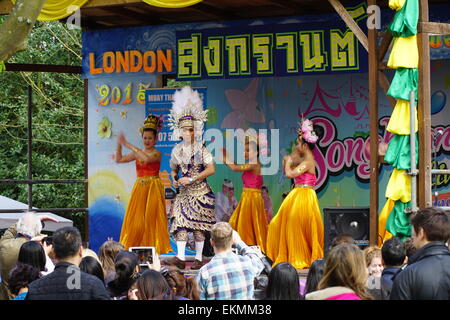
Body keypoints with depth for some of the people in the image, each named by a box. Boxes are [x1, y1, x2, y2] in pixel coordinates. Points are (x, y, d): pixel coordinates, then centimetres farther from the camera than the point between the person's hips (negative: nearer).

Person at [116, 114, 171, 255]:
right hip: (139, 189, 6)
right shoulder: (138, 153, 11)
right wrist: (119, 145, -5)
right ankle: (135, 248, 7)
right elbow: (119, 159, 10)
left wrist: (129, 145, -25)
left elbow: (147, 158, -28)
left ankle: (153, 247, -2)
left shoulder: (156, 153, -7)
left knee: (151, 219, -5)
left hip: (153, 188, -6)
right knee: (136, 220, 3)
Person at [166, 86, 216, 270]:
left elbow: (211, 169, -12)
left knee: (198, 225, -1)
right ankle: (180, 258, -13)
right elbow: (174, 169, 21)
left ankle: (199, 258, 4)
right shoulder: (177, 150, 7)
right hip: (183, 192, 4)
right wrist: (174, 180, -1)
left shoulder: (201, 149, -5)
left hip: (199, 191, -4)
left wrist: (191, 179, -16)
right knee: (180, 222, -8)